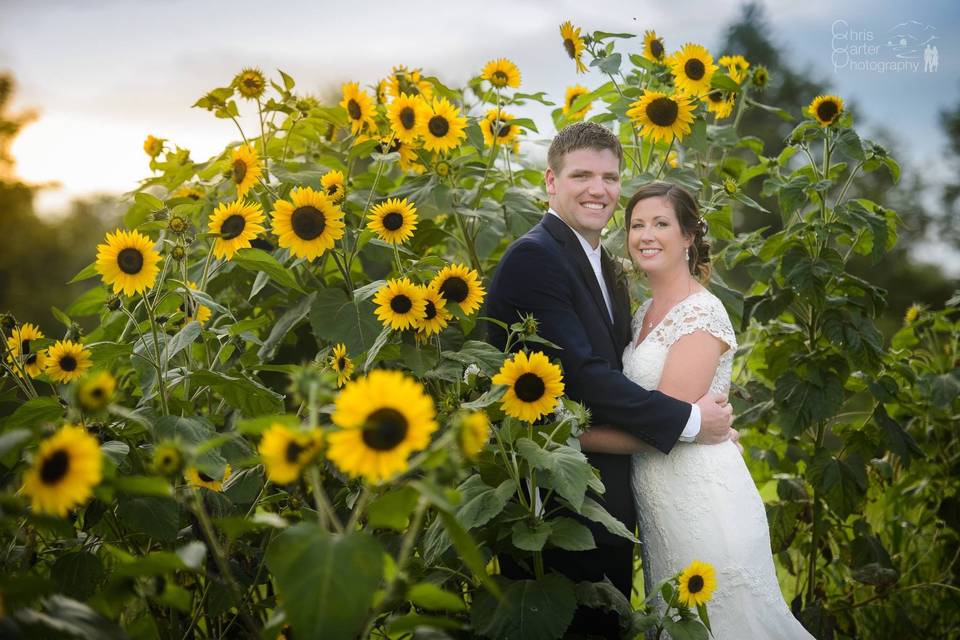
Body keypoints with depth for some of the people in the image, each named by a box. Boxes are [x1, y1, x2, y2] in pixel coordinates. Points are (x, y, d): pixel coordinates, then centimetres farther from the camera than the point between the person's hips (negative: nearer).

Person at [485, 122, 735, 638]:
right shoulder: (534, 257, -15)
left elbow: (611, 374, 14)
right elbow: (581, 376, -23)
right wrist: (689, 421, -16)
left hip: (607, 503, 9)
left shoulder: (604, 267, 15)